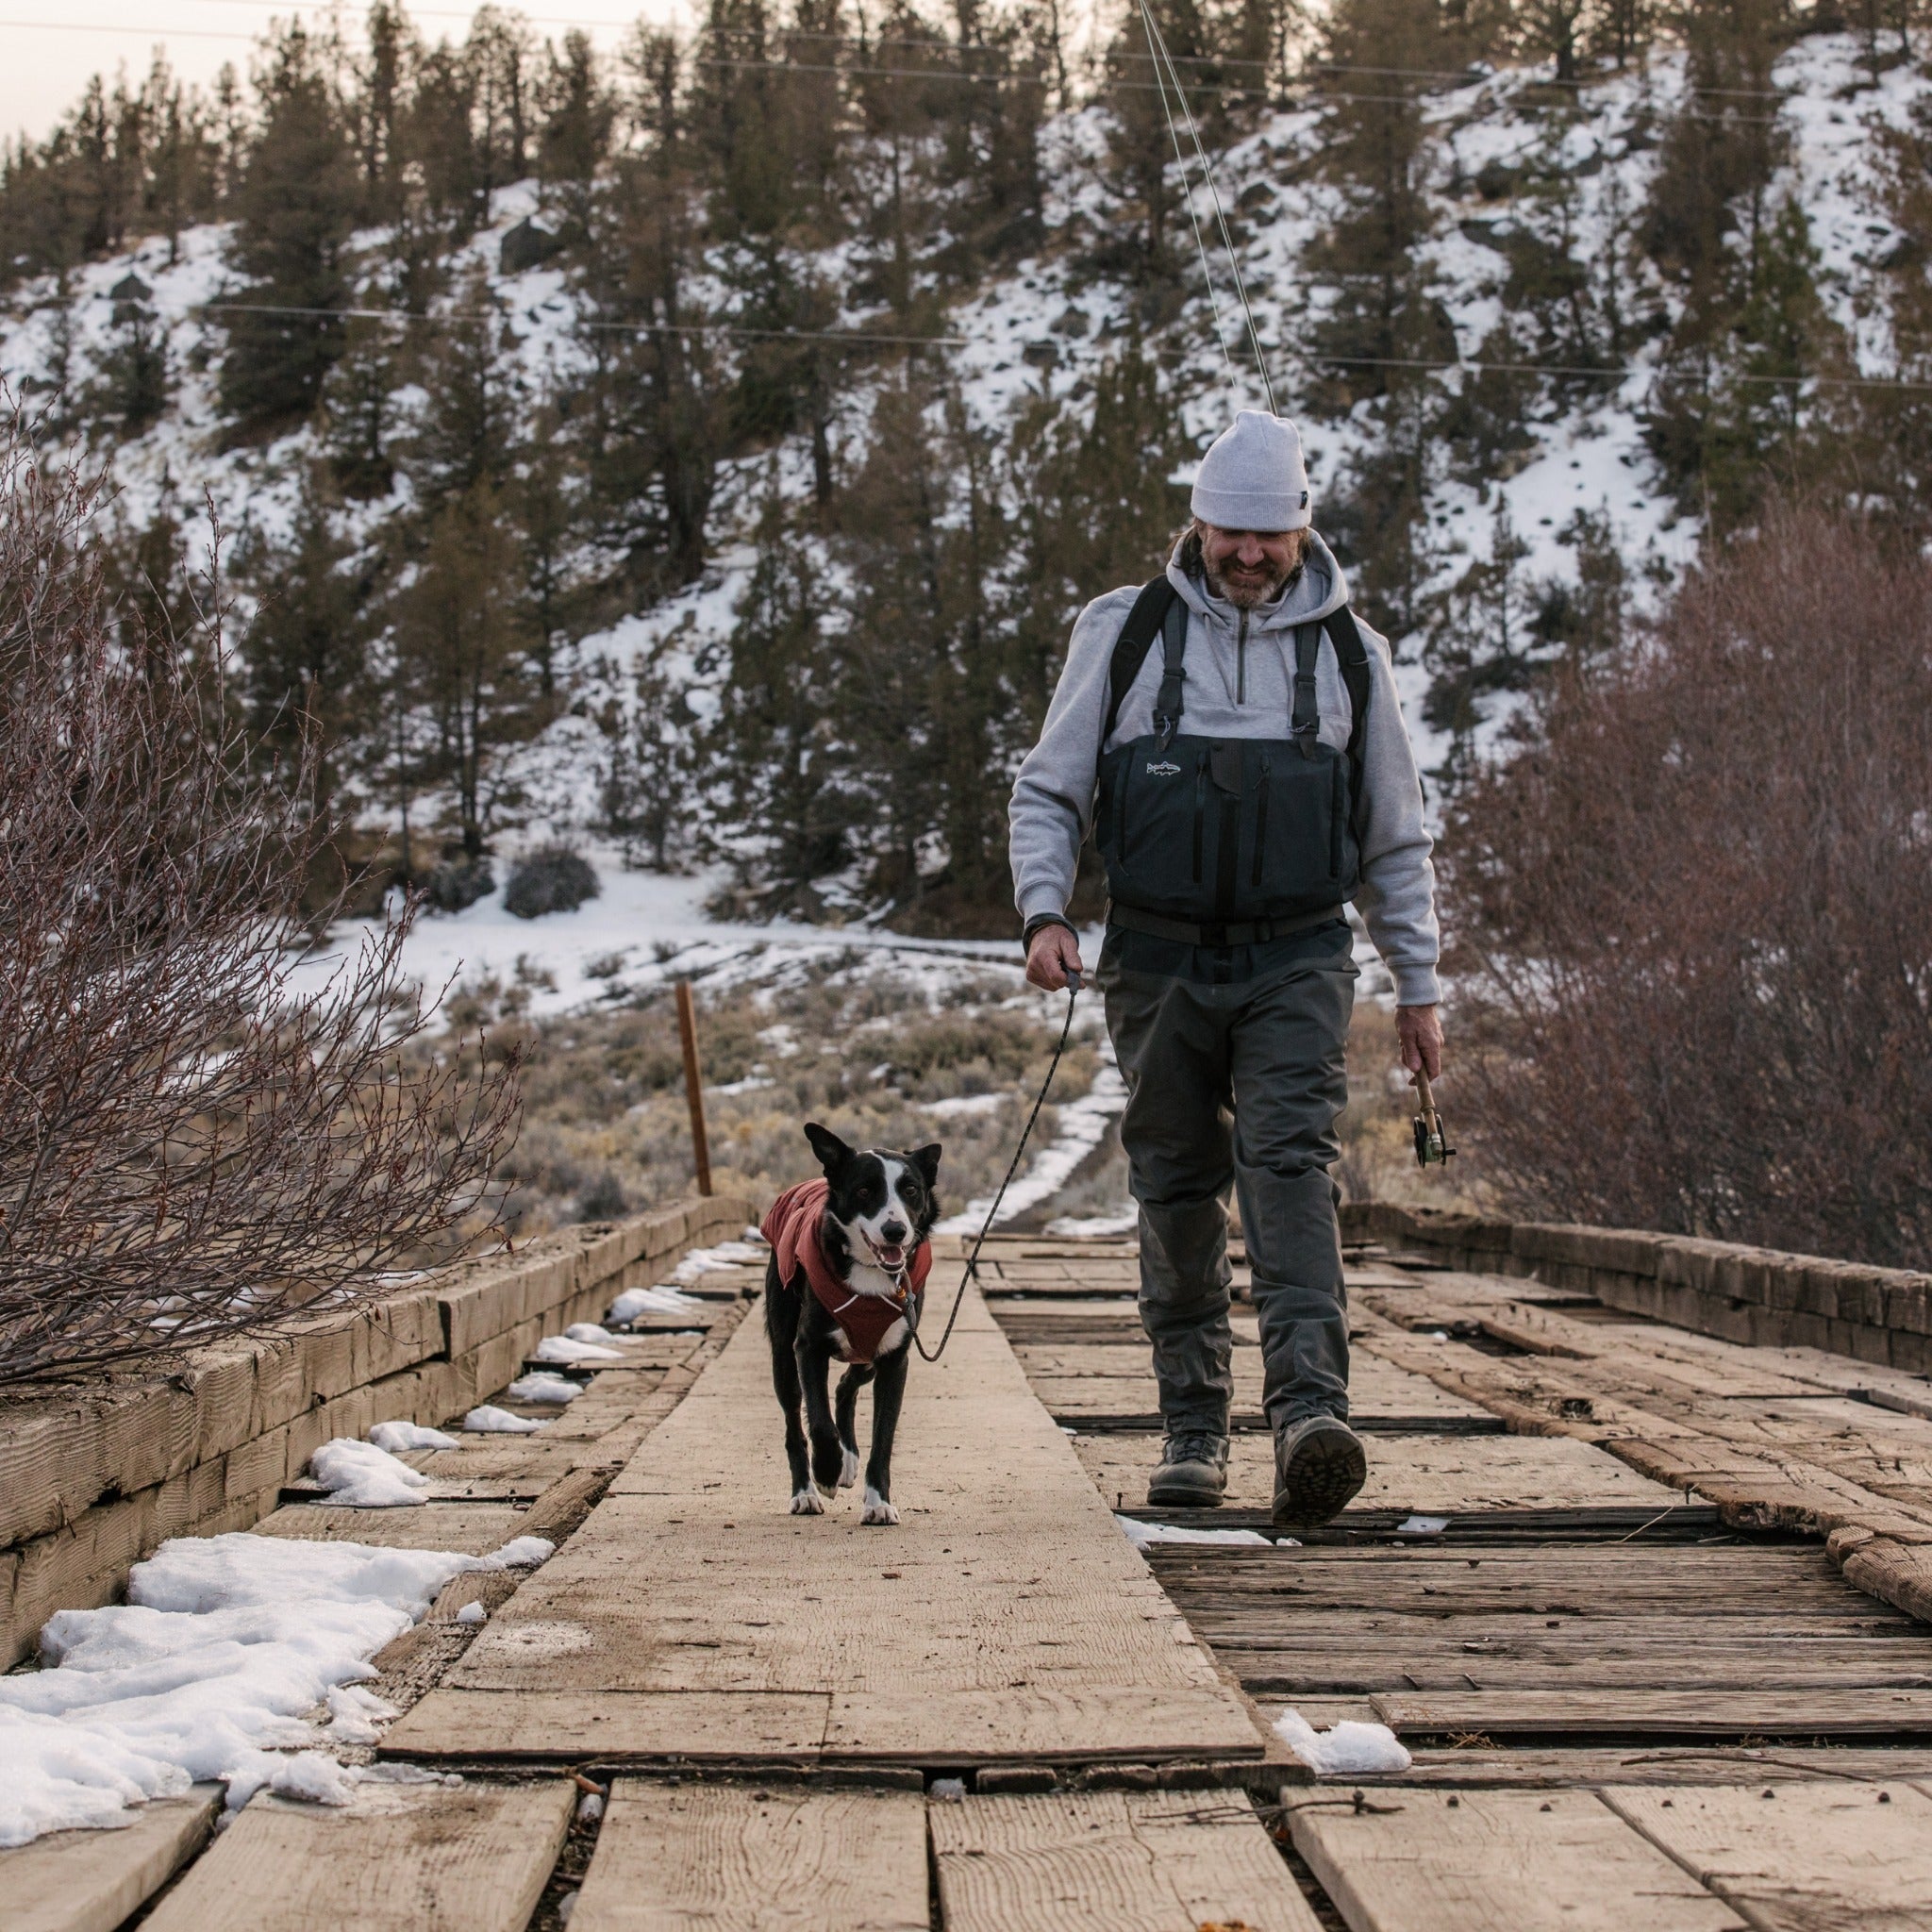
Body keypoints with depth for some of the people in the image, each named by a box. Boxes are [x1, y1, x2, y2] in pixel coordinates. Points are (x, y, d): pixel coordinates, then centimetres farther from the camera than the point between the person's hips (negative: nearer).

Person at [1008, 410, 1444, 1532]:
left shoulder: (1348, 652, 6)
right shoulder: (1125, 634, 3)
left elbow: (1396, 837, 13)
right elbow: (1049, 790, 8)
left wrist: (1419, 985, 11)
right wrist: (1044, 911, -8)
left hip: (1298, 964, -1)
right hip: (1160, 963, 1)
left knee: (1292, 1166, -17)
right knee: (1177, 1191, 6)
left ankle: (1312, 1410, -29)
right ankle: (1195, 1427, 16)